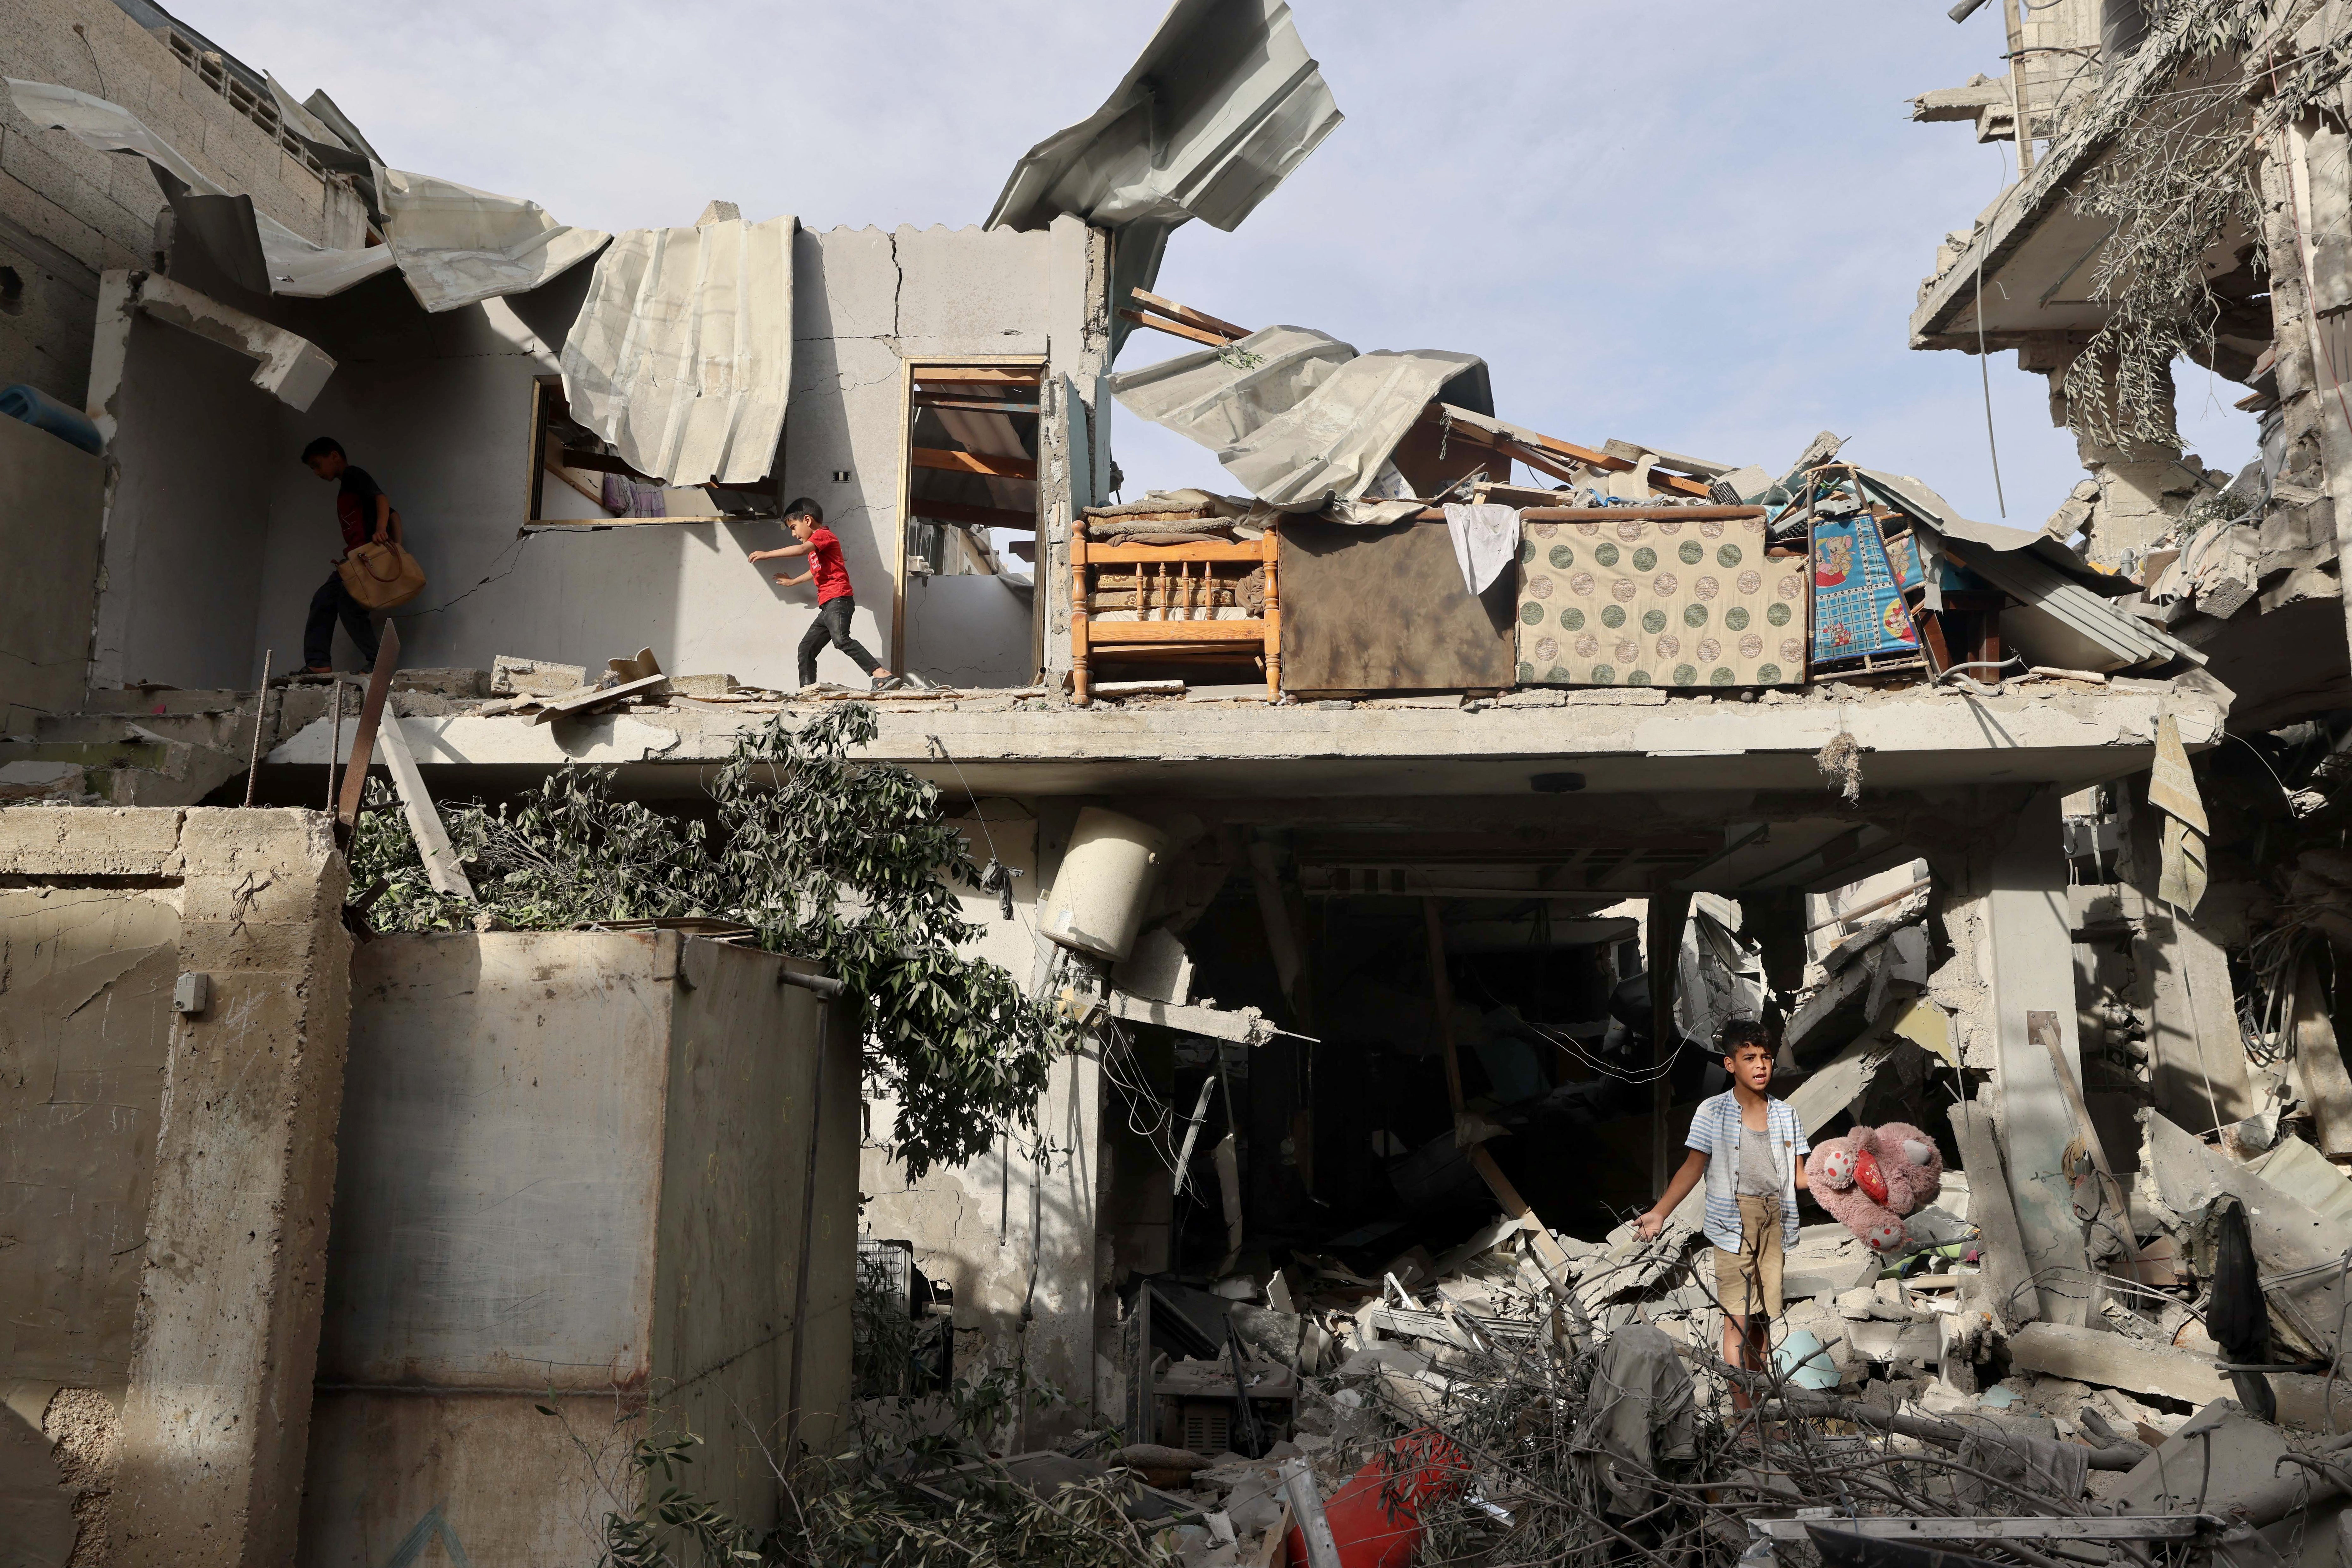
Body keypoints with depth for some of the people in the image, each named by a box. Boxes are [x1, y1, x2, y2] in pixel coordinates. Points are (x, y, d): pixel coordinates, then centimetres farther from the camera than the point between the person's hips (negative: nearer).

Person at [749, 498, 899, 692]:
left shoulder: (823, 535, 0)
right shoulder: (817, 544, 31)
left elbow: (802, 550, -21)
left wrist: (767, 554, -19)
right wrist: (793, 582, 62)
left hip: (838, 600, -11)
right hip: (828, 607, 11)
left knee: (841, 640, -31)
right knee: (807, 648, 11)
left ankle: (883, 675, -43)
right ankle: (807, 690, 10)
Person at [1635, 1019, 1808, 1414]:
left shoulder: (1786, 1114, 8)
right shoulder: (1713, 1112, -2)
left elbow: (1799, 1176, 8)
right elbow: (1694, 1167, 0)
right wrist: (1660, 1213, -7)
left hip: (1775, 1223, 4)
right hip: (1734, 1222, -4)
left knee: (1763, 1315, 9)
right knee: (1737, 1318, -7)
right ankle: (1741, 1409, -5)